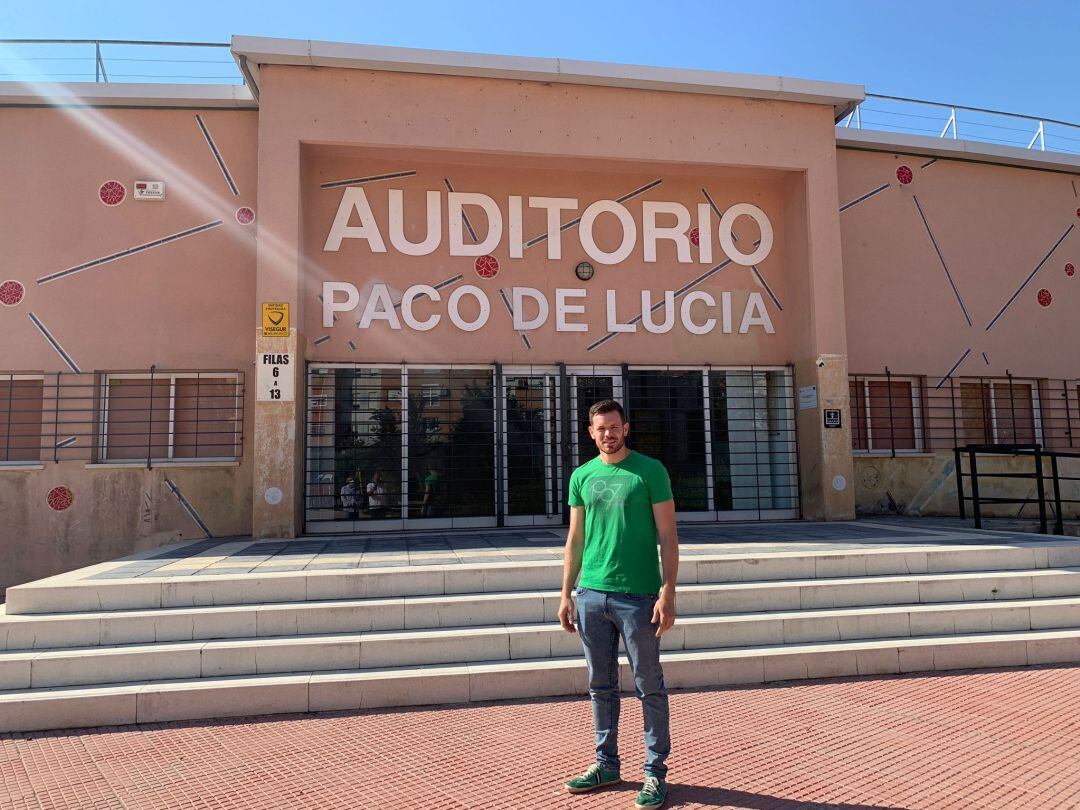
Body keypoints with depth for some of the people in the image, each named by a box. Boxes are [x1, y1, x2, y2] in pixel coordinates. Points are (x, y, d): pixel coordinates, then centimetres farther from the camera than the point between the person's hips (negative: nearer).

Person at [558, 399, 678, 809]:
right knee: (601, 686, 14)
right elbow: (575, 539, 12)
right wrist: (566, 595, 9)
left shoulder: (649, 471, -4)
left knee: (649, 687, 6)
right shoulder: (582, 476, 8)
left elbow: (668, 537, -5)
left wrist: (668, 593, -12)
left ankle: (655, 772, 19)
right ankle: (606, 763, 29)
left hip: (638, 595, -4)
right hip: (591, 595, 4)